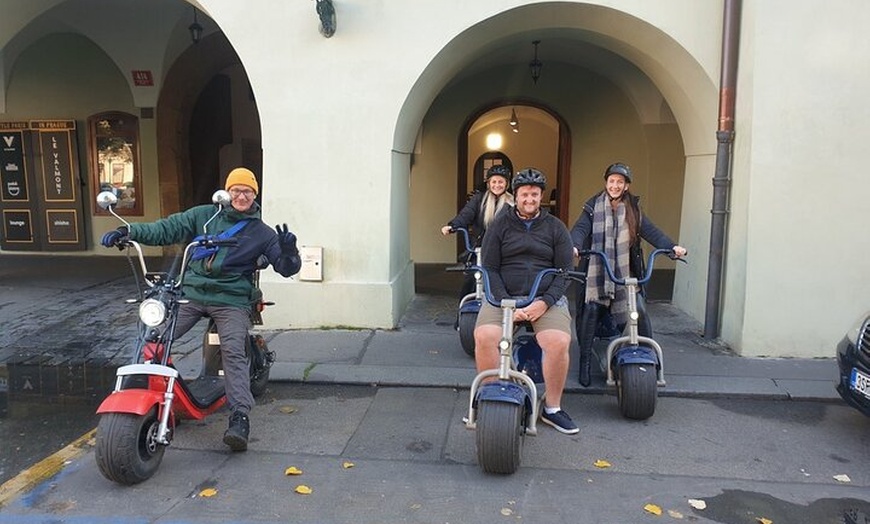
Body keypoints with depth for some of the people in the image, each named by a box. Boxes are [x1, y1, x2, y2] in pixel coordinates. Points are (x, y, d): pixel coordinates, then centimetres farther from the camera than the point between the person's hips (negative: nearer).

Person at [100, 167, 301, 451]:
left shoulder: (262, 233, 8)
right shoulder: (203, 215, 11)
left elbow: (286, 268, 4)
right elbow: (167, 229, 7)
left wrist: (289, 251, -19)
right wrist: (129, 231, -6)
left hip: (231, 301, -2)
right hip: (191, 293, 3)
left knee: (233, 352, -22)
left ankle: (240, 417, -24)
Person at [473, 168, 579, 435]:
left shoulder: (555, 228, 10)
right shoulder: (500, 225, 8)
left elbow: (565, 272, 4)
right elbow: (490, 269, 1)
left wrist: (544, 302, -12)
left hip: (547, 298, 0)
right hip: (503, 295, 0)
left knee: (559, 342, -27)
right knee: (484, 337, -27)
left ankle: (552, 408, -3)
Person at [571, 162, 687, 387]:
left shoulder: (633, 208, 10)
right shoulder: (593, 207, 3)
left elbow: (650, 231, -1)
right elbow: (581, 228, -12)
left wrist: (672, 246, -17)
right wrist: (574, 246, -33)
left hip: (624, 272, 2)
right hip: (596, 270, -2)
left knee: (639, 311, -9)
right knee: (590, 310, -7)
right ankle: (585, 361, 6)